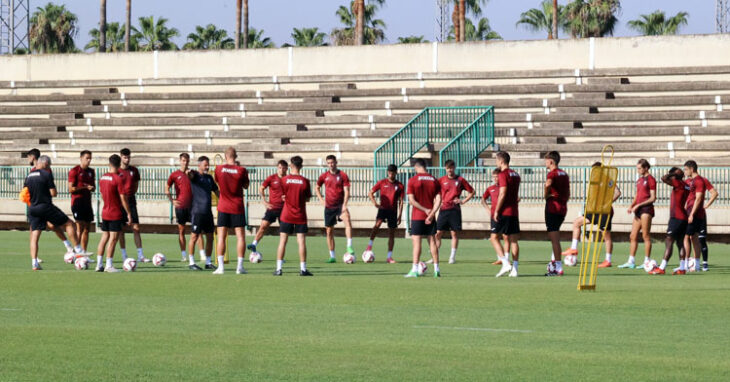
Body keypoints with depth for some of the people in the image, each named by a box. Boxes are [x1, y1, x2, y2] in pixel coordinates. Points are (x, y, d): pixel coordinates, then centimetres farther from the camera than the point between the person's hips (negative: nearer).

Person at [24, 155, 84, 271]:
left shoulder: (29, 176, 9)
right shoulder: (47, 174, -9)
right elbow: (53, 193, -11)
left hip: (32, 208, 5)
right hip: (45, 206, -5)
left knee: (34, 236, 6)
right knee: (68, 224, 8)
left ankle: (34, 263, -2)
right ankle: (78, 250, 7)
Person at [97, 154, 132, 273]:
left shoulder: (102, 178, 6)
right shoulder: (118, 179, -15)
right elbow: (123, 198, -15)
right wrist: (129, 213, -8)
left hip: (105, 213, 7)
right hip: (116, 214, -7)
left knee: (104, 237, 12)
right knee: (113, 239, -4)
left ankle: (99, 264, 12)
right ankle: (109, 265, -6)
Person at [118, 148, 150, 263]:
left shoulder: (134, 170, 7)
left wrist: (132, 194, 5)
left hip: (131, 200, 3)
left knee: (136, 228, -3)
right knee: (121, 229, 2)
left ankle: (140, 255, -4)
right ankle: (124, 255, 8)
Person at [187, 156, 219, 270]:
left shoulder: (209, 177, 17)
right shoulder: (195, 175, -3)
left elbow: (216, 191, 25)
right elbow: (191, 176, -27)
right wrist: (189, 174, -50)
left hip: (208, 212, 6)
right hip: (197, 211, -6)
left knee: (210, 237, 7)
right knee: (195, 236, -4)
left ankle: (208, 262, 15)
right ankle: (191, 262, 3)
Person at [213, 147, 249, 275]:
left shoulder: (219, 169, -5)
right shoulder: (241, 170, -8)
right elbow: (246, 186, 5)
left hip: (223, 207, 1)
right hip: (238, 207, -1)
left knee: (221, 236, 3)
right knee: (240, 236, 4)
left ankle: (220, 267, -2)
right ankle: (240, 267, -1)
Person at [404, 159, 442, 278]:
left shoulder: (413, 180, -6)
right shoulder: (434, 181, 4)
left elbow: (411, 200, -12)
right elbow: (438, 200, -4)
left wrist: (425, 210, -9)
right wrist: (431, 213, -10)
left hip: (417, 216, -4)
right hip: (430, 218, 4)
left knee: (417, 242, -3)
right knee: (432, 242, 9)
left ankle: (415, 269, -7)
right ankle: (436, 269, 7)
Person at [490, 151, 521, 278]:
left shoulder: (503, 175, -11)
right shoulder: (516, 175, 14)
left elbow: (502, 194, -18)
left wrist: (496, 211, -15)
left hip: (503, 212, -8)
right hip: (514, 212, 8)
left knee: (494, 238, -1)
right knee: (513, 240, 6)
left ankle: (506, 263, -14)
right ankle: (514, 269, 3)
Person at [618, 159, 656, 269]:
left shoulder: (650, 179, -7)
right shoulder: (639, 180, 18)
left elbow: (653, 198, -12)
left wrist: (638, 205, -16)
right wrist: (632, 206, 7)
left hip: (646, 209, -9)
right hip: (638, 210, 9)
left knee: (646, 236, -6)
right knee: (633, 236, 6)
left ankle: (647, 261, -3)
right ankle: (631, 261, 8)